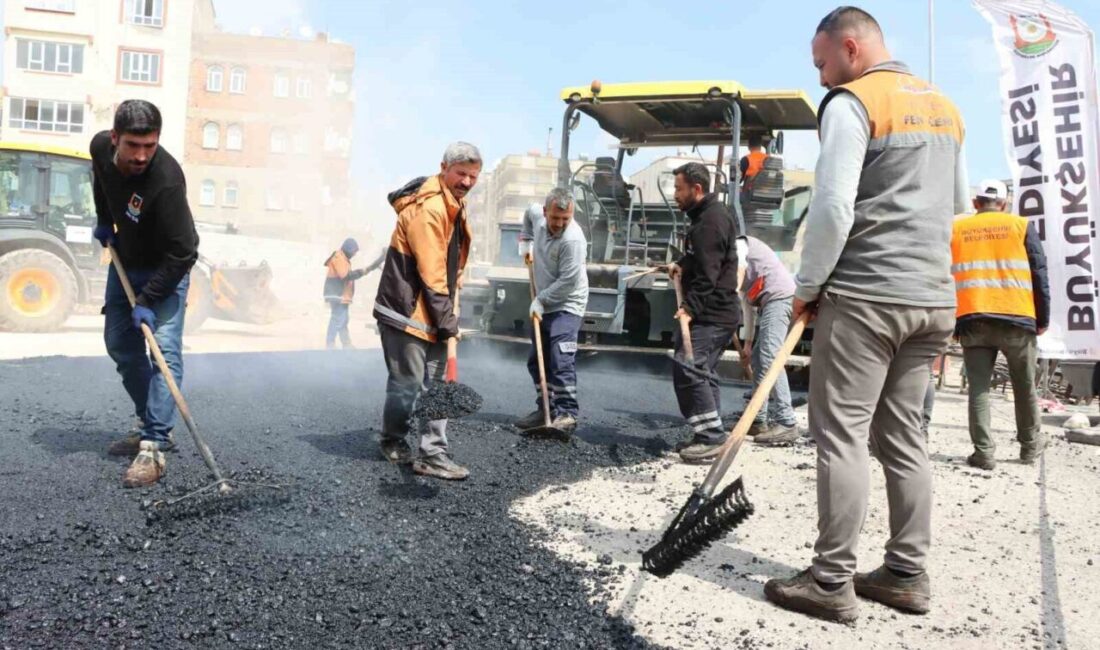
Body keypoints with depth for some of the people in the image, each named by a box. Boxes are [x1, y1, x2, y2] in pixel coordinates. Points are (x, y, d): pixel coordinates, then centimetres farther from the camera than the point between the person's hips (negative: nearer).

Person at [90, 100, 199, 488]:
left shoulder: (166, 182, -35)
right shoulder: (101, 147, -14)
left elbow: (182, 253, -31)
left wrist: (148, 300, -30)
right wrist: (103, 220, 10)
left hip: (166, 269, -7)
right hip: (124, 261, 7)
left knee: (165, 350, -16)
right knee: (119, 344, 11)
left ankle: (154, 447, -16)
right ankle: (154, 426, 21)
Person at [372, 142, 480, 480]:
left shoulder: (454, 205, 13)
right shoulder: (427, 208, -20)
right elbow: (430, 271, -21)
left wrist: (448, 313, 15)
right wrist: (446, 318, -16)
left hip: (431, 312, 10)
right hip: (405, 312, -9)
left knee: (435, 385, 7)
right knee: (408, 383, 1)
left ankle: (433, 454, 10)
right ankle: (393, 442, 23)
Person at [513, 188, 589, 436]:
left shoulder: (573, 240, -25)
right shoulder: (537, 214, -2)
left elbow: (568, 282, -25)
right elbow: (529, 213, 24)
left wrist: (540, 300, -16)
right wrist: (526, 242, 16)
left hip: (566, 306, -8)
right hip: (543, 305, 9)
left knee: (561, 361, -18)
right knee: (537, 361, 12)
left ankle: (567, 414, -15)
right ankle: (545, 409, 21)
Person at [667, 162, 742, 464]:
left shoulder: (712, 220, -16)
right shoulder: (703, 215, 17)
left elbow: (709, 273, -23)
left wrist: (690, 308, -26)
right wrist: (682, 265, 12)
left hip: (712, 314, -11)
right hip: (712, 313, 11)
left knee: (687, 370, -14)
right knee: (701, 371, 13)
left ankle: (712, 437, -9)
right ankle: (709, 435, 20)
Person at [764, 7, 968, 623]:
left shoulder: (852, 102, -6)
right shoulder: (944, 105, 19)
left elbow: (832, 208, -14)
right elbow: (959, 203, 26)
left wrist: (807, 287, -5)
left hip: (864, 294, -8)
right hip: (934, 295, 8)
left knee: (842, 434, -4)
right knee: (903, 434, 12)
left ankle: (833, 582, 1)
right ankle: (908, 573, 17)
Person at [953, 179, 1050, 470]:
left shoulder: (955, 228, 12)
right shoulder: (1021, 225, 10)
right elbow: (1039, 274, 6)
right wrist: (1043, 318, 12)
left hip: (972, 320, 0)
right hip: (1016, 318, 0)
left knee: (978, 387, 2)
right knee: (1025, 385, 16)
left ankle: (983, 452, -3)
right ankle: (1030, 444, 29)